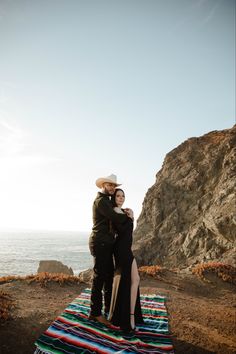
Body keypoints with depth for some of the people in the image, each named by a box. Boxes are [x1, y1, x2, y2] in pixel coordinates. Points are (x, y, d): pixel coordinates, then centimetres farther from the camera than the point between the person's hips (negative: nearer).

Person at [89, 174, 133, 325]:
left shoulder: (107, 201, 19)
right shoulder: (101, 201, -14)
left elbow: (115, 215, 20)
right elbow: (115, 218, -22)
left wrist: (126, 211, 1)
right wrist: (128, 216, -4)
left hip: (107, 244, 10)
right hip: (100, 243, -10)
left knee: (109, 275, 17)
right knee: (99, 277, -4)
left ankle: (109, 307, 30)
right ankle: (95, 313, 7)